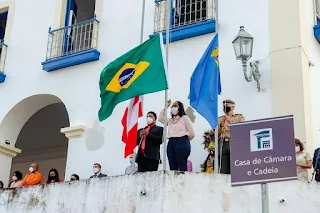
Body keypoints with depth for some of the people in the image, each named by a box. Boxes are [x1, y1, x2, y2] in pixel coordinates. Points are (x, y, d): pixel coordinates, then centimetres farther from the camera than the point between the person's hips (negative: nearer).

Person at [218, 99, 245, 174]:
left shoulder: (240, 117, 11)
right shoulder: (220, 119, 19)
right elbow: (217, 134, 16)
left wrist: (230, 121, -5)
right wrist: (220, 125, -1)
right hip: (223, 145, 3)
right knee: (224, 171, -3)